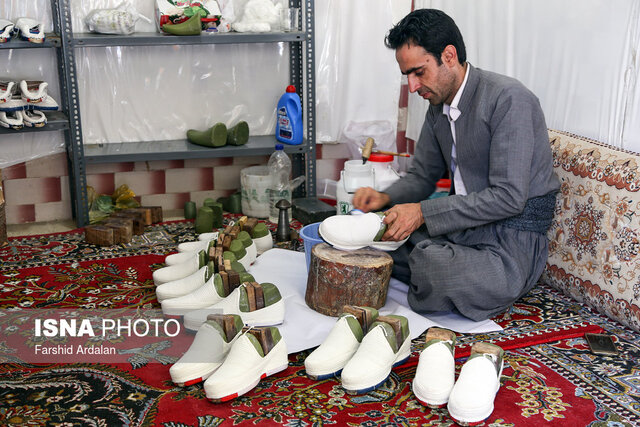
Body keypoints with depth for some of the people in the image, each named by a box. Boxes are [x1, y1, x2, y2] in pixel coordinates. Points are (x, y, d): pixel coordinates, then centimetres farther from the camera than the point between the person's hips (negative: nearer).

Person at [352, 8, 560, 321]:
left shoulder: (508, 99, -19)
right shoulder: (438, 105, 8)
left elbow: (508, 197, -25)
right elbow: (422, 175, 16)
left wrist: (423, 212, -26)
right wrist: (386, 198, -7)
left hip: (512, 237, -7)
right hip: (461, 222, 7)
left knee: (432, 264, -34)